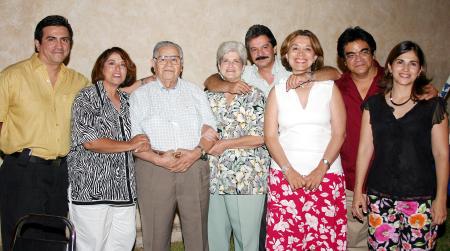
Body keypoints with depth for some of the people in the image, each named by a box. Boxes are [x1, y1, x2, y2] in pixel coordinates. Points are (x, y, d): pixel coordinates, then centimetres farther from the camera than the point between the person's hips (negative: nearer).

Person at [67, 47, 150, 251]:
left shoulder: (126, 101, 15)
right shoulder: (87, 97, -3)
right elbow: (89, 141, -14)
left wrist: (143, 145, 3)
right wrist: (129, 145, -7)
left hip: (124, 188, 6)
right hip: (91, 187, -5)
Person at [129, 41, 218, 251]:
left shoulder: (195, 92, 16)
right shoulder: (139, 95, 10)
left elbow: (210, 129, 9)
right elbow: (133, 139, 1)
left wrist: (196, 153, -10)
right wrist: (159, 160, -14)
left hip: (195, 168, 2)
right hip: (154, 170, -1)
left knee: (197, 234, 4)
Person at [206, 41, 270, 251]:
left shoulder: (255, 96, 1)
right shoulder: (209, 97, 12)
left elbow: (261, 137, -8)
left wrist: (225, 144, -11)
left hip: (248, 179, -3)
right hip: (214, 178, 4)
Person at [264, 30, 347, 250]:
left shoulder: (329, 88, 8)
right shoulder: (277, 91, 9)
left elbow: (339, 133, 2)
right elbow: (270, 136, 3)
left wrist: (321, 169, -9)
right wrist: (289, 170, -8)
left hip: (326, 176, 0)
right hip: (285, 176, 1)